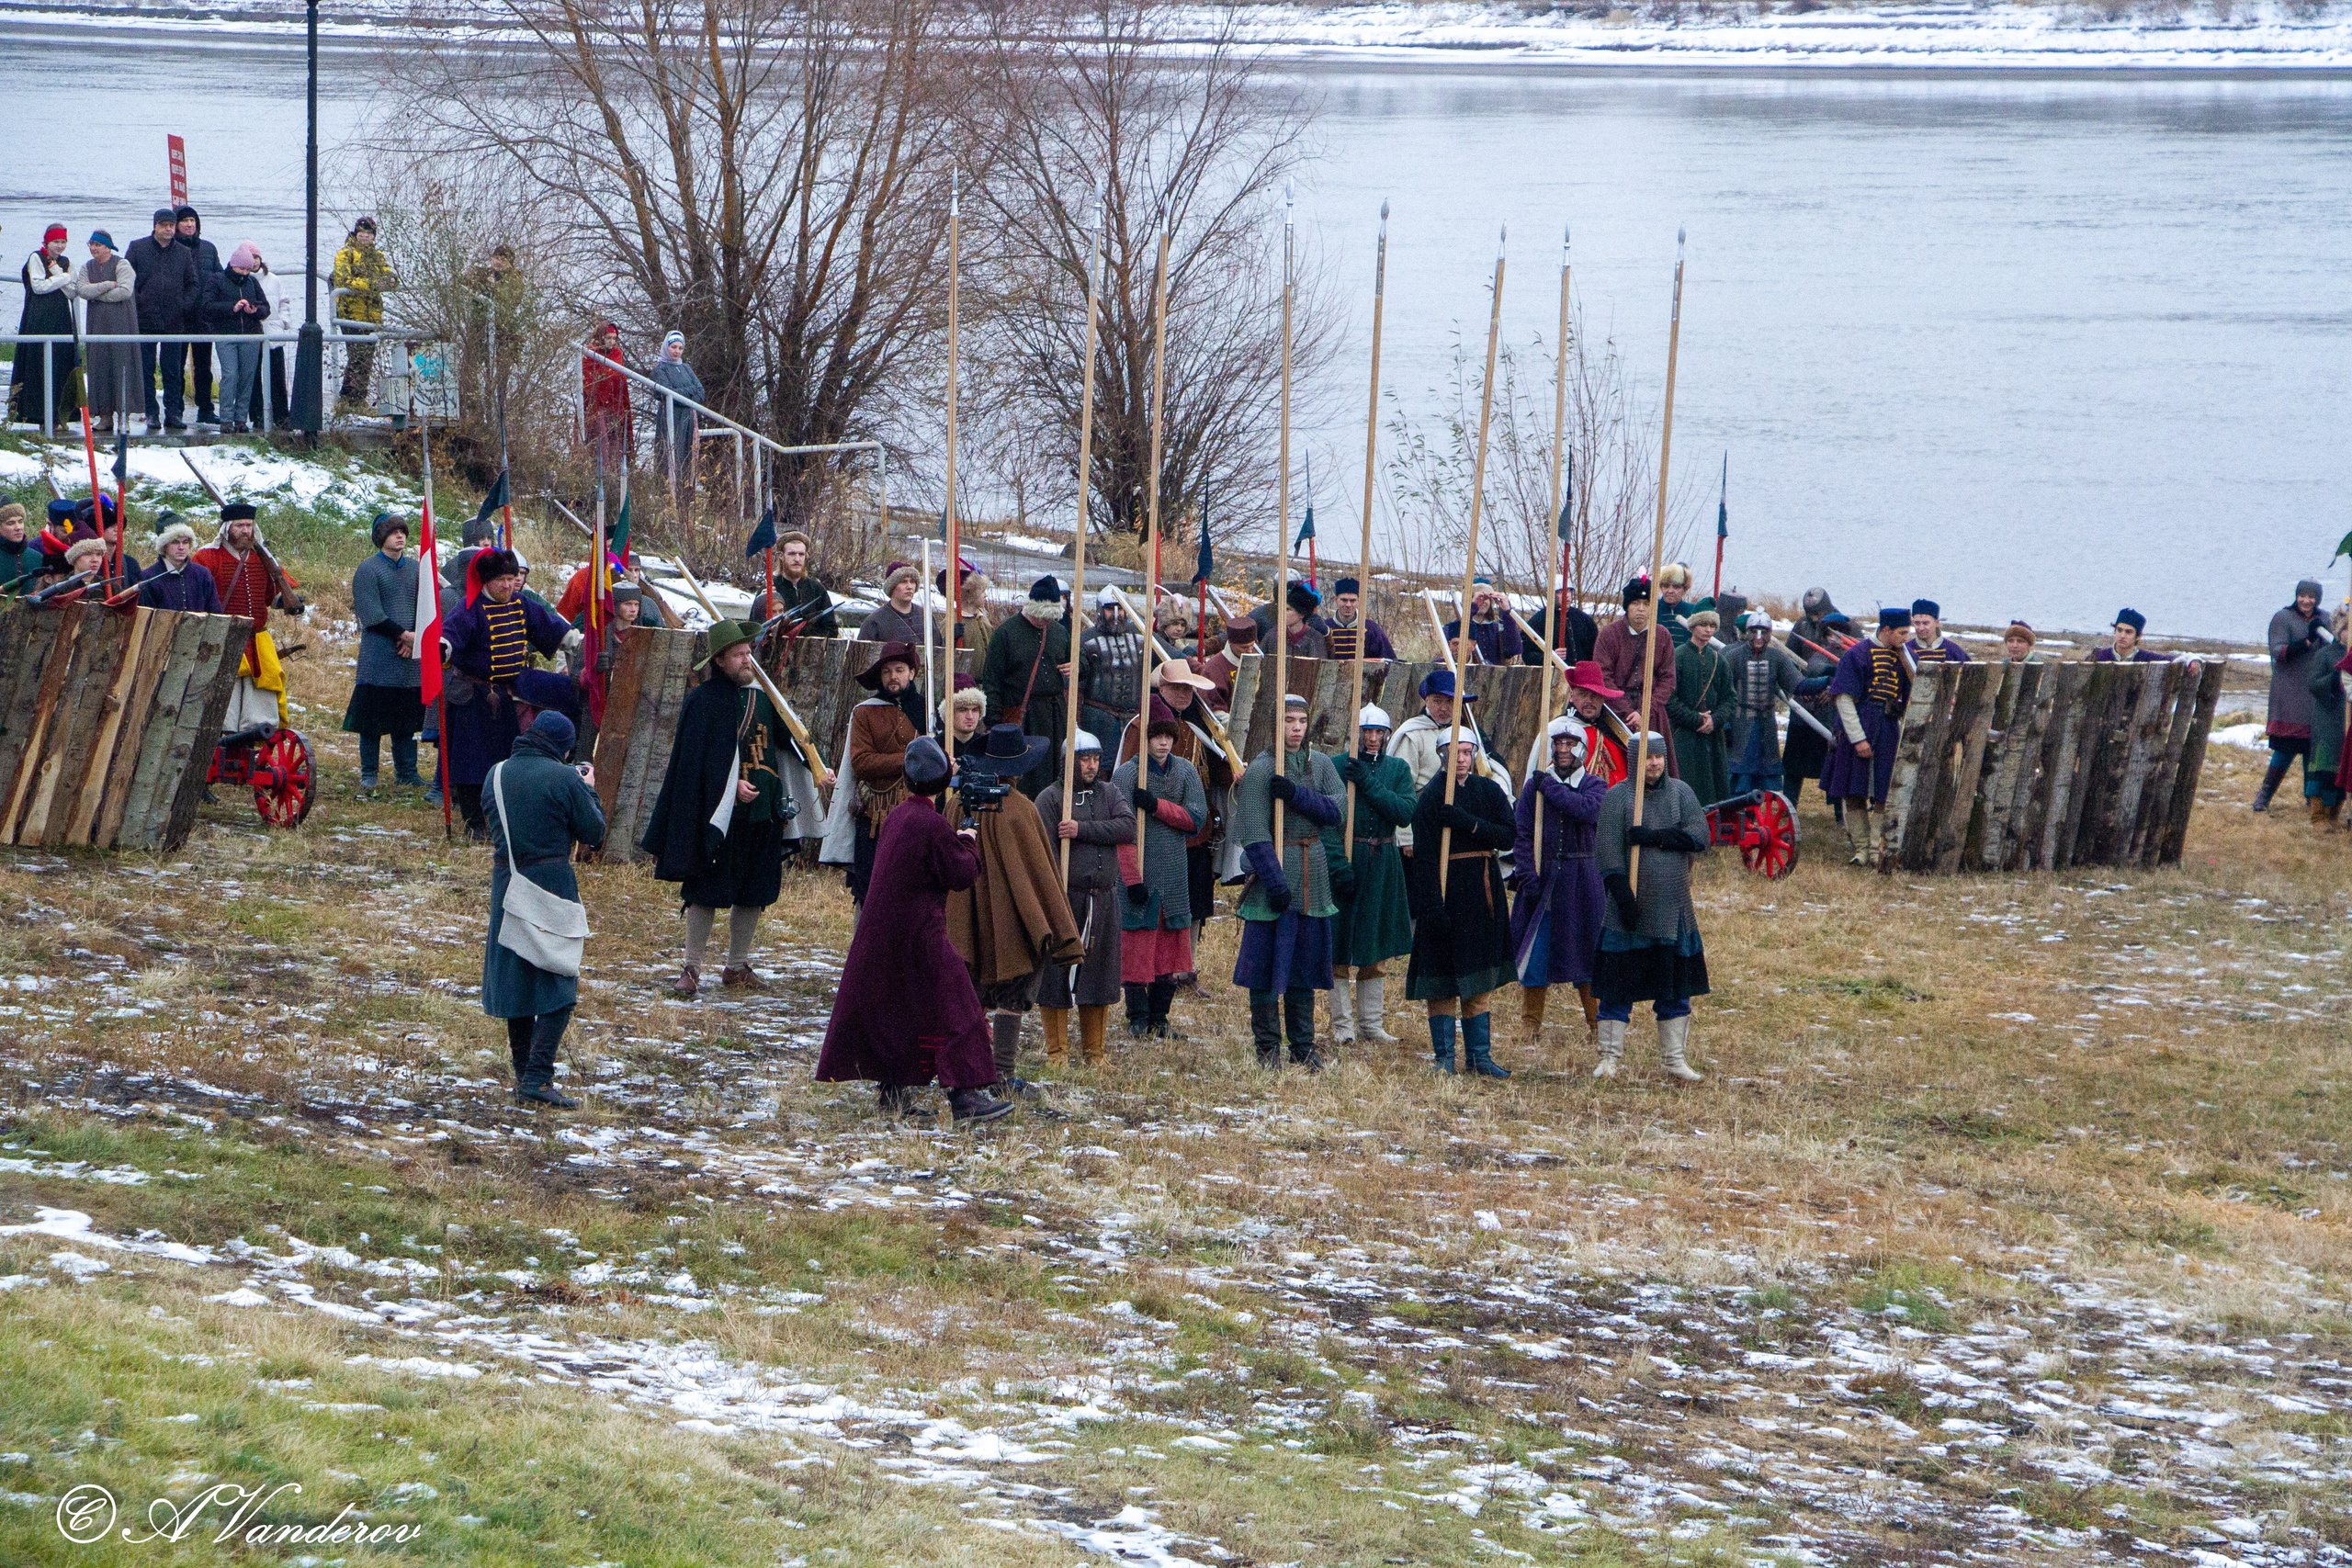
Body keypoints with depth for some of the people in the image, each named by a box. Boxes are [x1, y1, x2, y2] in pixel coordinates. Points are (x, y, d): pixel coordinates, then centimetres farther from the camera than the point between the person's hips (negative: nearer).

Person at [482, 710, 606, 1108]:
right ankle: (538, 1078, -14)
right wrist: (589, 791, 12)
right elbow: (594, 832, -5)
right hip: (552, 882, -6)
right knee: (557, 984, -2)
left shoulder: (497, 774, 5)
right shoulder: (564, 779, -11)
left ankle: (523, 1072, 23)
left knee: (515, 980, 16)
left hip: (505, 882, 6)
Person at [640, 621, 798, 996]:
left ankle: (738, 967, 20)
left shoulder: (762, 698, 11)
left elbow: (784, 744, 15)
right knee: (707, 890, -3)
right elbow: (697, 758, -12)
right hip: (718, 811, -6)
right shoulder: (704, 701, -6)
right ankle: (692, 968, 3)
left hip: (761, 810, 6)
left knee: (754, 893, 9)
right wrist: (732, 784, -22)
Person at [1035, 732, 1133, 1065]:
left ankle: (1094, 1052, 17)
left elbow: (1127, 827, -6)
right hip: (1064, 897, -4)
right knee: (1057, 974, -3)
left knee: (1099, 973, 8)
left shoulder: (1110, 793, 12)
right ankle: (1057, 1052, 6)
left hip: (1104, 898, 4)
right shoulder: (1050, 798, -2)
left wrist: (1083, 829, -15)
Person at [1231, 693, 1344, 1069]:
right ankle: (1267, 1046, 6)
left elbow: (1335, 811, -4)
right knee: (1267, 962, -2)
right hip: (1275, 868, -5)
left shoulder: (1321, 764, 9)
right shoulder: (1260, 769, -8)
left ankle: (1303, 1045, 16)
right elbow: (1253, 833, -14)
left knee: (1306, 963, 9)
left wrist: (1295, 794, -18)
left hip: (1313, 873, 5)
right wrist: (1275, 881, -20)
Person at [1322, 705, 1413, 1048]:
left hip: (1383, 862, 4)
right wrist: (1338, 863, -19)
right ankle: (1342, 1024, 5)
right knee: (1342, 947, -1)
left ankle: (1372, 1023, 19)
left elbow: (1405, 812, -10)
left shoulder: (1398, 769, 7)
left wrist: (1368, 782, -16)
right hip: (1344, 857, -4)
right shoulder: (1336, 765, -5)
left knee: (1376, 948, 11)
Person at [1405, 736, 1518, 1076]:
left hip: (1483, 893, 4)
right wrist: (1433, 905, -18)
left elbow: (1508, 837, -2)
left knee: (1479, 983, 8)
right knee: (1442, 978, -3)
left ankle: (1479, 1056, 13)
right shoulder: (1430, 796, -6)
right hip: (1446, 892, -4)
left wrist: (1468, 823, -16)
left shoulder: (1489, 791, 7)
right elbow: (1424, 856, -11)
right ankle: (1444, 1057, 4)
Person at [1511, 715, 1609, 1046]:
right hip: (1541, 877, 0)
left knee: (1587, 951, 2)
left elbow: (1588, 809, -20)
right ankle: (1530, 1027, 9)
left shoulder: (1595, 786, 3)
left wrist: (1550, 787, -16)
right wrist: (1528, 878, -11)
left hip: (1582, 879, 0)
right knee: (1534, 951, 0)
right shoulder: (1534, 786, 4)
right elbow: (1521, 835, -1)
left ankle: (1597, 1025, 12)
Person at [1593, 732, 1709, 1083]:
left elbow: (1699, 835, -7)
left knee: (1676, 987, 8)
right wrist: (1622, 895, -19)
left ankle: (1676, 1059, 16)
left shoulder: (1680, 792, 7)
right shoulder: (1617, 797, -4)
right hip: (1632, 909, -3)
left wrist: (1655, 837, -18)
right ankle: (1609, 1058, 8)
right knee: (1619, 986, 0)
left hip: (1674, 909, 3)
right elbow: (1607, 851, -10)